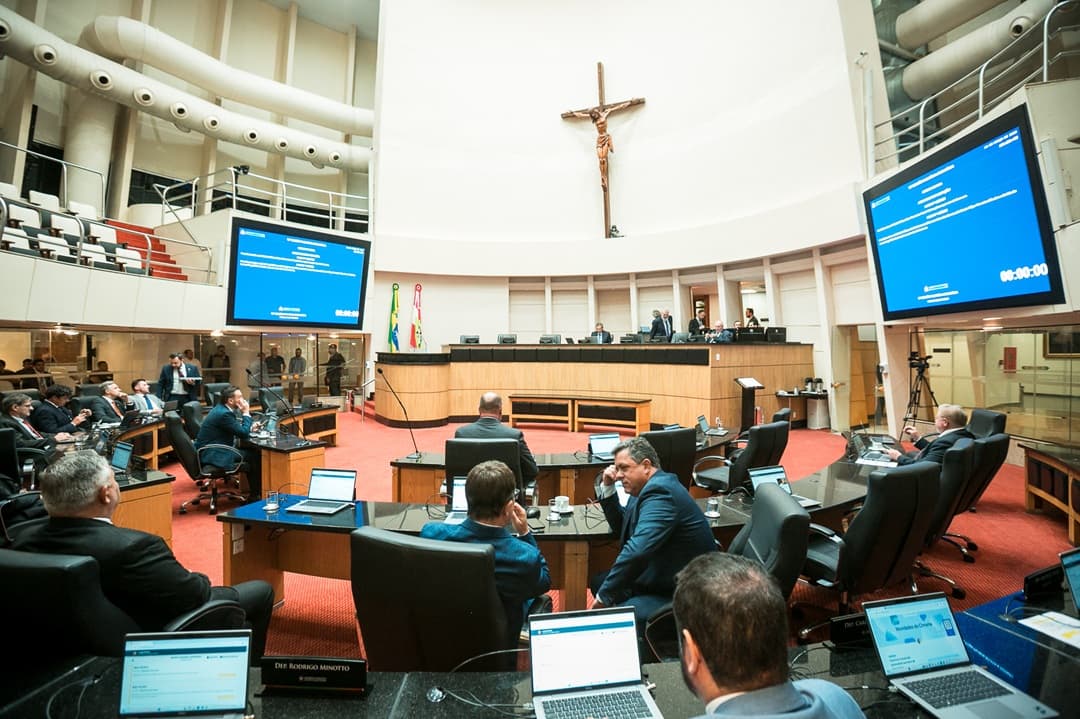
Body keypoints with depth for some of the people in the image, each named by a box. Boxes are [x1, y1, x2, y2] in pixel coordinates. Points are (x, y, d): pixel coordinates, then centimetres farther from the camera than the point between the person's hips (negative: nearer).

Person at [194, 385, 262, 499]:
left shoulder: (221, 408, 7)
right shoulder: (224, 413, -23)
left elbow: (238, 430, 16)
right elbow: (243, 434, -20)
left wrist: (249, 428, -1)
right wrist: (246, 413, -13)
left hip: (209, 451, 9)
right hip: (213, 454, -9)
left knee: (252, 450, 9)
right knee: (255, 455, -8)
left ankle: (254, 491, 15)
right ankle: (255, 495, 6)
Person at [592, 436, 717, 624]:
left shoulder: (659, 491, -24)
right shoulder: (654, 485, 7)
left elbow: (637, 551, -34)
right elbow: (621, 528, 16)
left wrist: (604, 596, -23)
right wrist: (608, 487, 4)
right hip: (660, 578, 10)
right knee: (598, 582, 9)